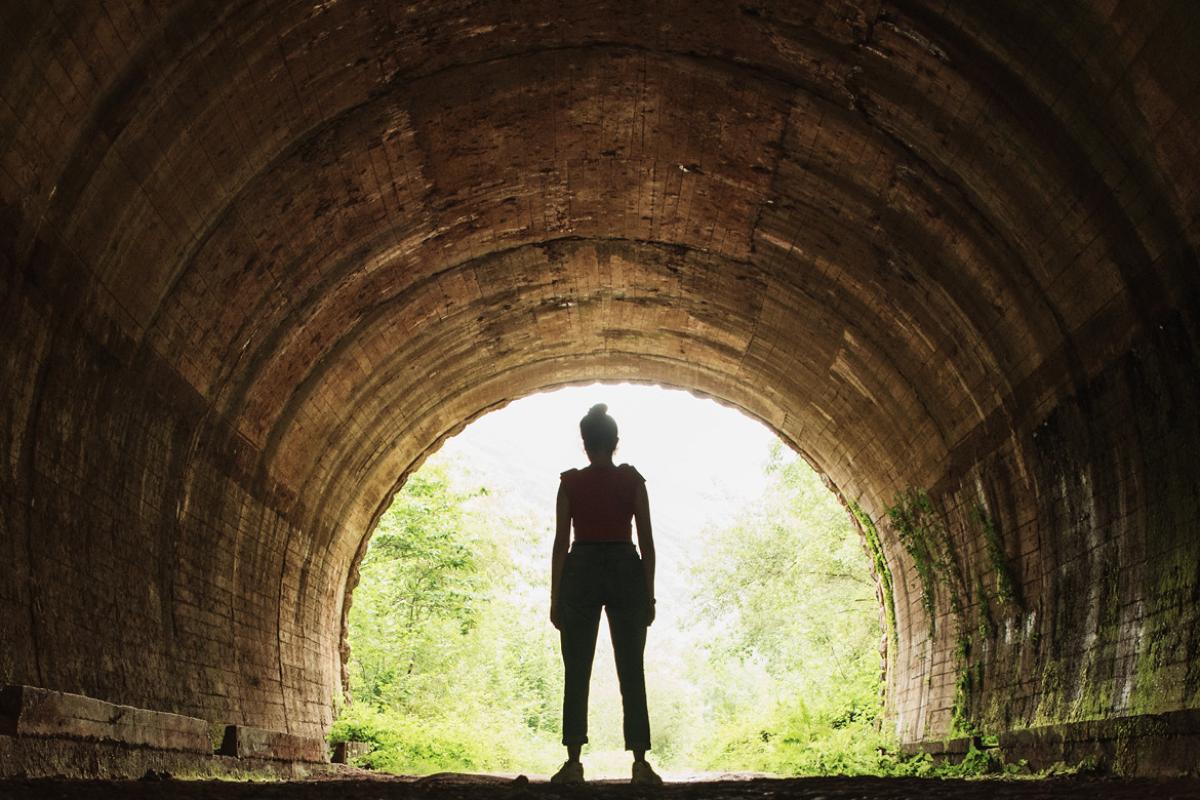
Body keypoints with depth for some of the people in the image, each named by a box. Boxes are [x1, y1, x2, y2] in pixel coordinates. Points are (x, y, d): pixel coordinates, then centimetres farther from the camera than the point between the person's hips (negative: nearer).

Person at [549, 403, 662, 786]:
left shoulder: (570, 482, 0)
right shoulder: (632, 479, 1)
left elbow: (561, 542, 0)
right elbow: (646, 541, 1)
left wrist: (555, 597, 5)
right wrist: (649, 594, 7)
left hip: (581, 572, 0)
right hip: (626, 571, 0)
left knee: (576, 674, 4)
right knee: (631, 672, 4)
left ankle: (574, 764, 2)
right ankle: (640, 763, 3)